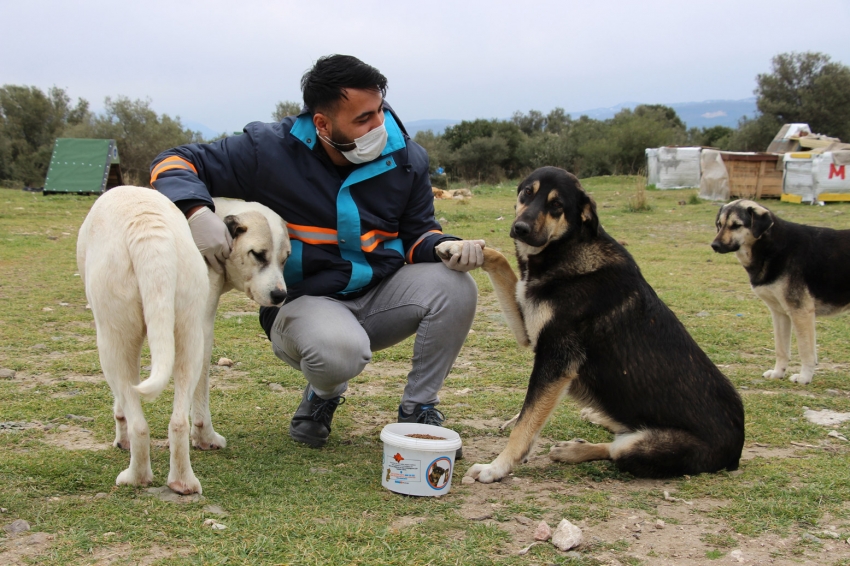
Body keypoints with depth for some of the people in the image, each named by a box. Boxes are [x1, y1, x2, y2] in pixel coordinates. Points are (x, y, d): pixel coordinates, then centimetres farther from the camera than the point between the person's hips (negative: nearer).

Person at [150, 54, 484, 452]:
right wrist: (197, 211, -31)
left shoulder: (406, 158, -4)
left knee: (454, 287, -25)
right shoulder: (270, 150, -14)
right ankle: (323, 395, 4)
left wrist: (446, 247, -18)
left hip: (380, 294, 4)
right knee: (340, 351, -38)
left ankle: (418, 409, -3)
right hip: (303, 301, -4)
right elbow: (173, 163, -9)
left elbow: (417, 233, 7)